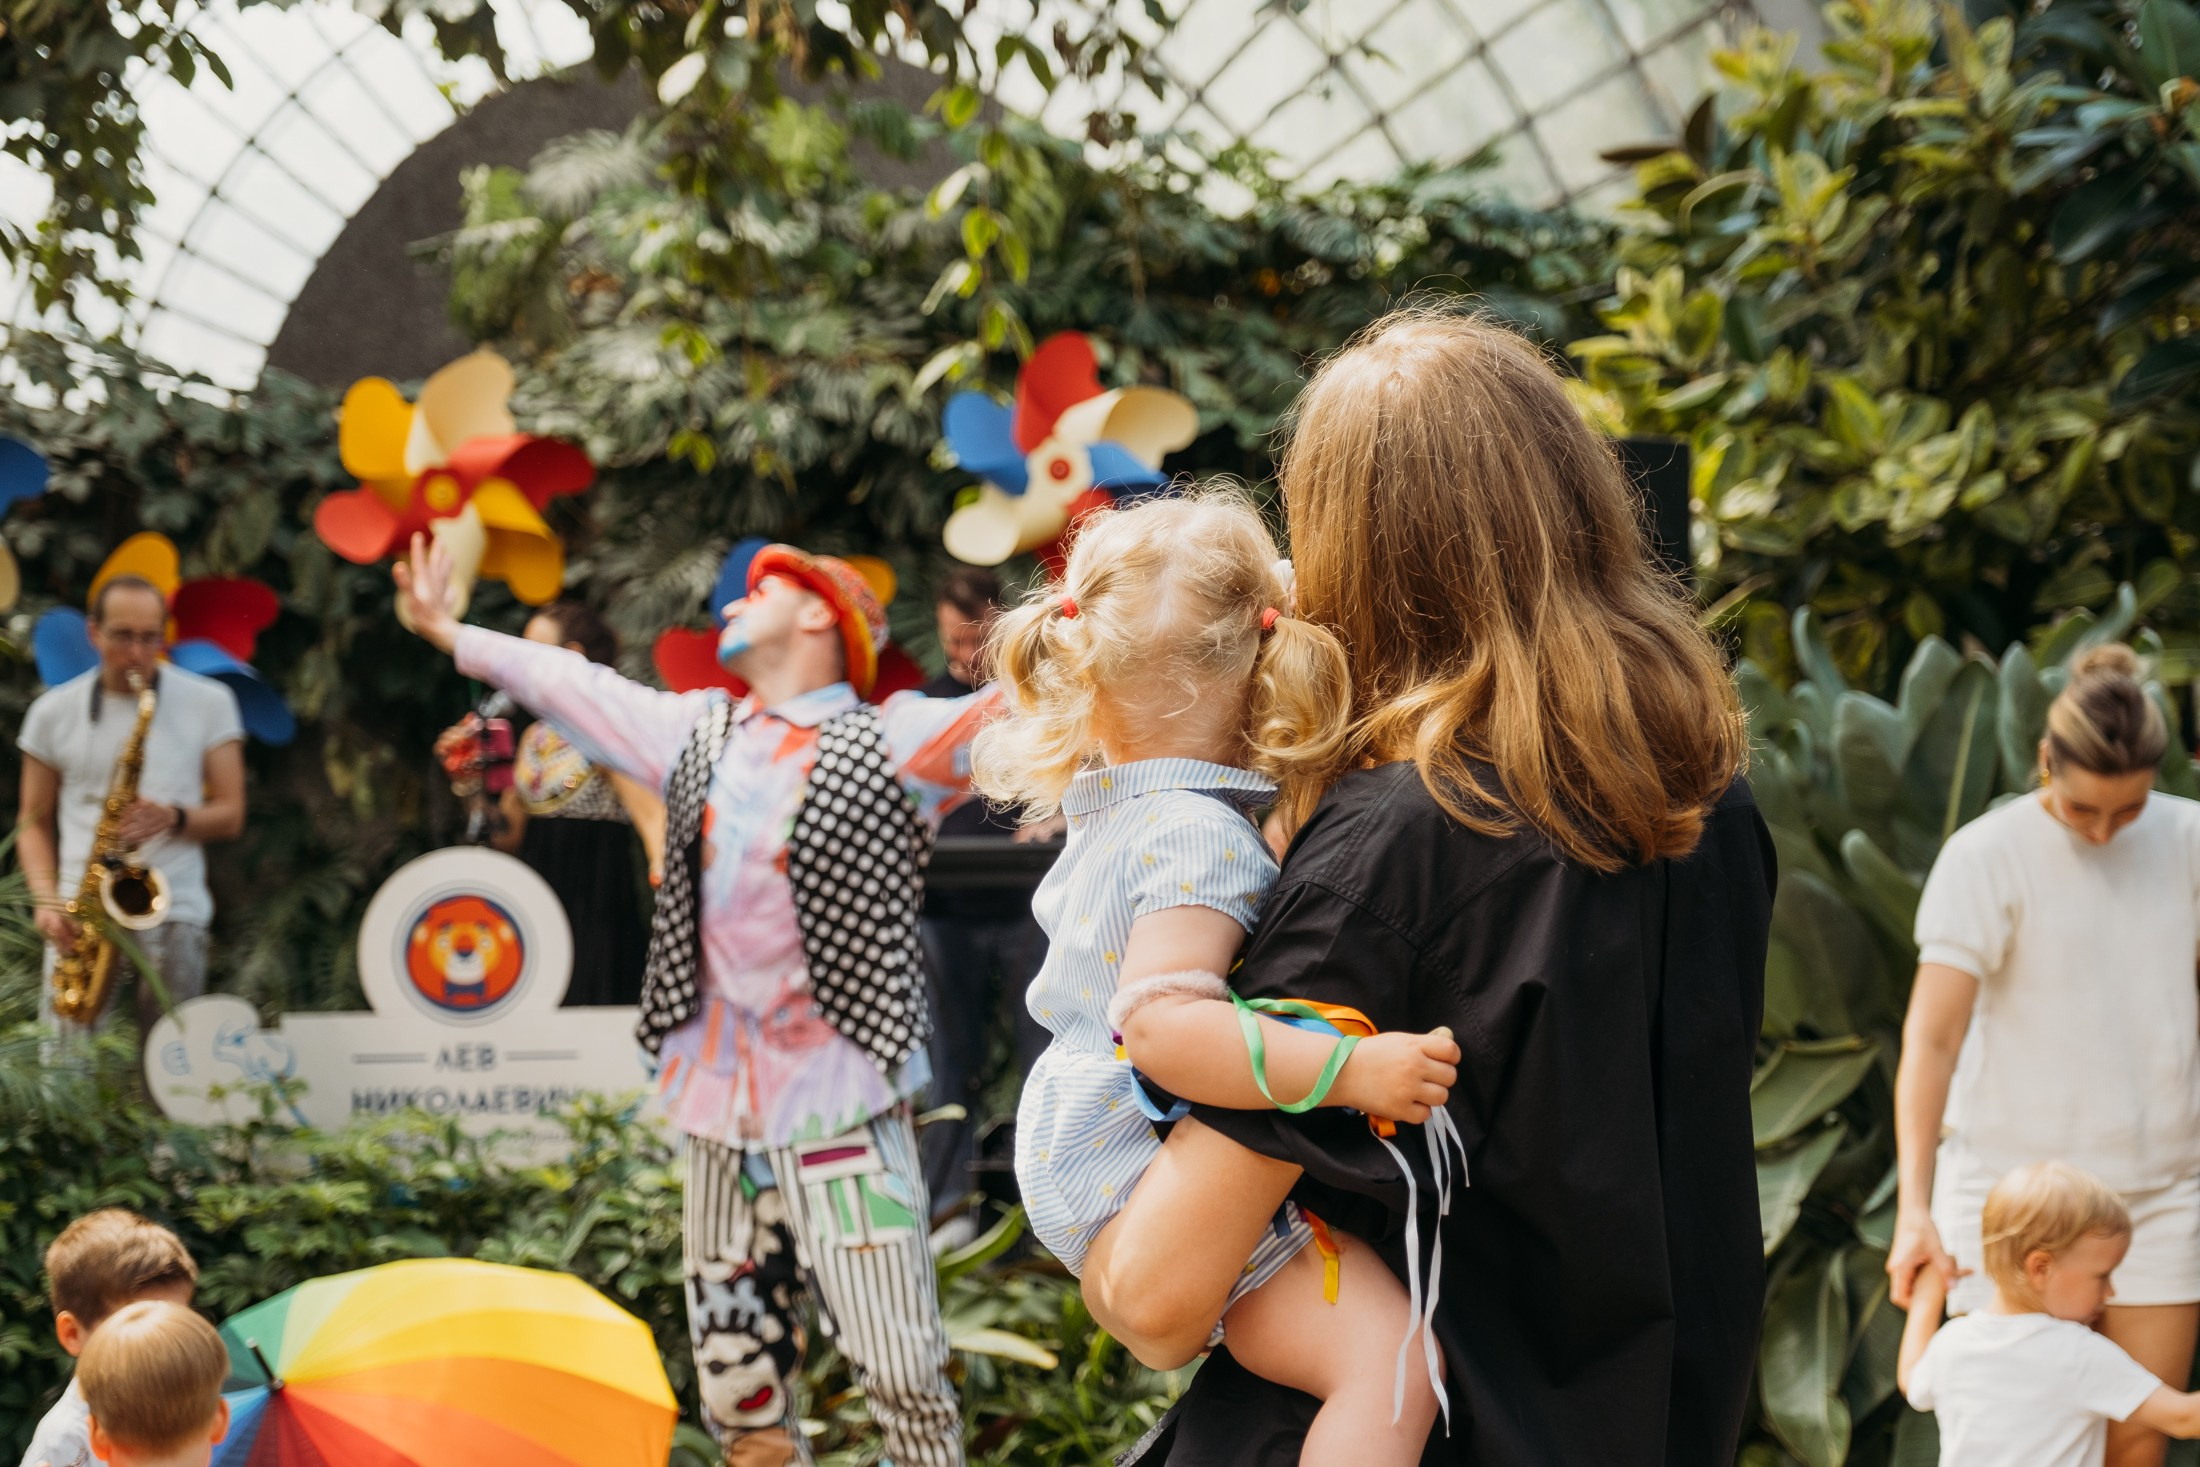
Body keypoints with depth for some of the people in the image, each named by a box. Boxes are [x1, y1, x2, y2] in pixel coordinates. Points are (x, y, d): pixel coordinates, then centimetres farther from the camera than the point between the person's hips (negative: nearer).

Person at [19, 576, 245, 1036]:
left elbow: (230, 816, 6)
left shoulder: (209, 704, 5)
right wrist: (47, 899, -4)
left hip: (172, 915, -1)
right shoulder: (53, 713, 9)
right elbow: (36, 822, 13)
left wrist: (174, 818, -15)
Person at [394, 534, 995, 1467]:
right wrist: (448, 632, 38)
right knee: (739, 1386, 6)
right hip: (719, 1111, 6)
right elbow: (565, 682, 28)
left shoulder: (891, 743, -1)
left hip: (842, 1107, -6)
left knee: (901, 1371, -12)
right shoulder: (693, 733, 17)